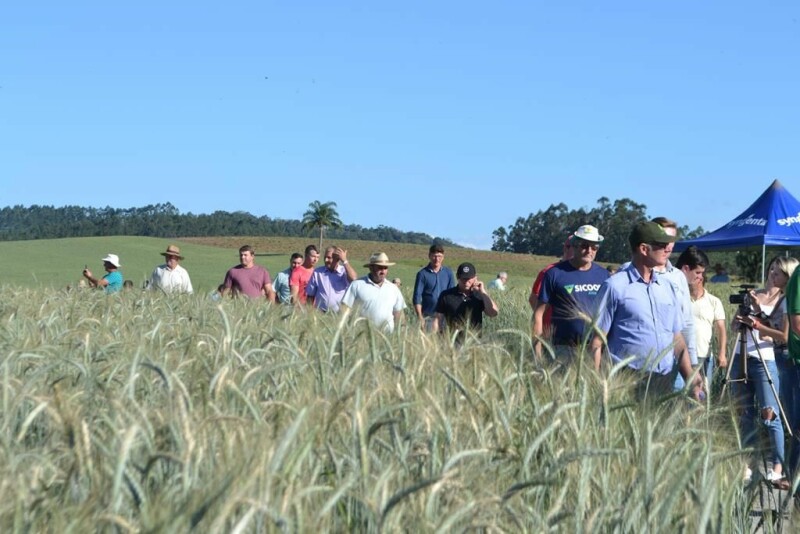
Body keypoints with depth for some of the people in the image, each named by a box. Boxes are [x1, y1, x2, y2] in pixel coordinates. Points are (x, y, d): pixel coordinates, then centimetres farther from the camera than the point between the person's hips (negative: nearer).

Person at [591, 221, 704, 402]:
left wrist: (690, 377, 7)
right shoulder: (615, 286, -2)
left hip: (665, 380, 6)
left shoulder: (667, 287, 16)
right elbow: (597, 342, -3)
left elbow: (677, 338, 18)